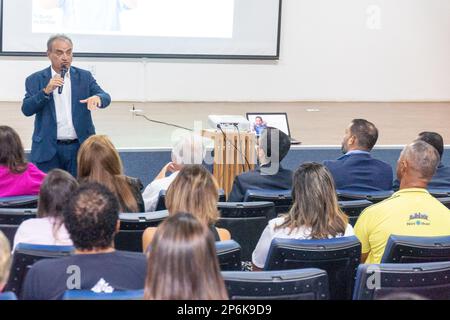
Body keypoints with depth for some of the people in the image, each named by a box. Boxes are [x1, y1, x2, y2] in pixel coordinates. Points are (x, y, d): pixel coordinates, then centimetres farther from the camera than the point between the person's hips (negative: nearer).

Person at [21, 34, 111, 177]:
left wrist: (97, 97, -28)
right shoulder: (35, 79, 3)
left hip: (80, 148, 1)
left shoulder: (84, 76, 8)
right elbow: (26, 110, -6)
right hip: (48, 149, -1)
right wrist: (46, 91, -21)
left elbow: (106, 98, -3)